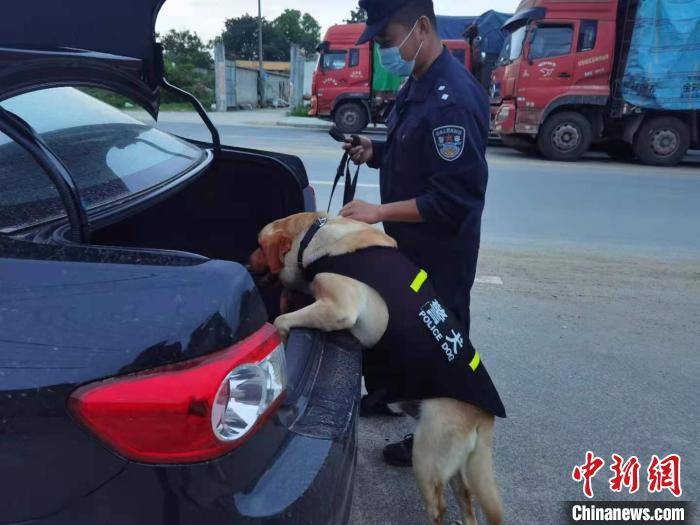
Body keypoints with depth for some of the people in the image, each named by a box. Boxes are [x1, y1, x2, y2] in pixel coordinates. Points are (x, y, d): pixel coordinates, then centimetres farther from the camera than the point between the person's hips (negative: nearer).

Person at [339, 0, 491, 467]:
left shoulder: (453, 98, -26)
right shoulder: (416, 84, 6)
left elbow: (457, 197, -28)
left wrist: (380, 212, -26)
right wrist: (374, 152, -1)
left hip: (440, 251, -9)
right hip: (409, 242, 9)